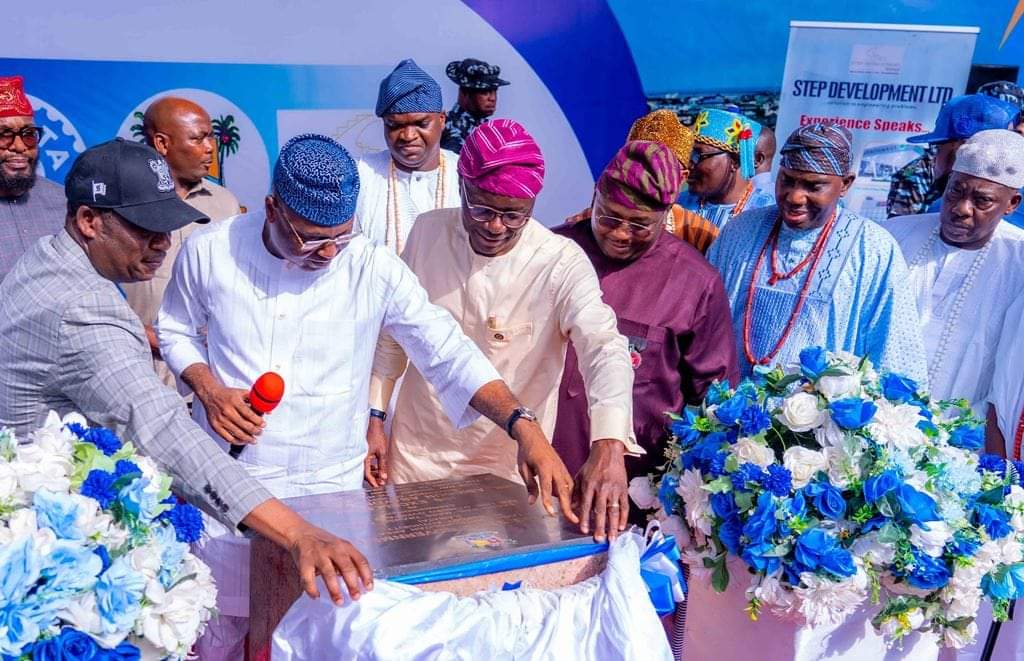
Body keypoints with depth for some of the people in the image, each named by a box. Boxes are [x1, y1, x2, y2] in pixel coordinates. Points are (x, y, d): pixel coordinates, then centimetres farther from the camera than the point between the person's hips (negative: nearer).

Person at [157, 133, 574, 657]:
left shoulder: (374, 269, -13)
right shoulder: (208, 251, -7)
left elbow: (450, 352, -14)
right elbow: (176, 330, 9)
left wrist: (523, 428, -27)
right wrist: (209, 390, -11)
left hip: (329, 488, -1)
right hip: (226, 476, 1)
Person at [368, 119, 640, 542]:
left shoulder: (562, 263, -18)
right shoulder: (428, 231, -5)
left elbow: (605, 347, -31)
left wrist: (608, 447, -48)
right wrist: (375, 416, 5)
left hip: (506, 468, -2)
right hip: (414, 452, 3)